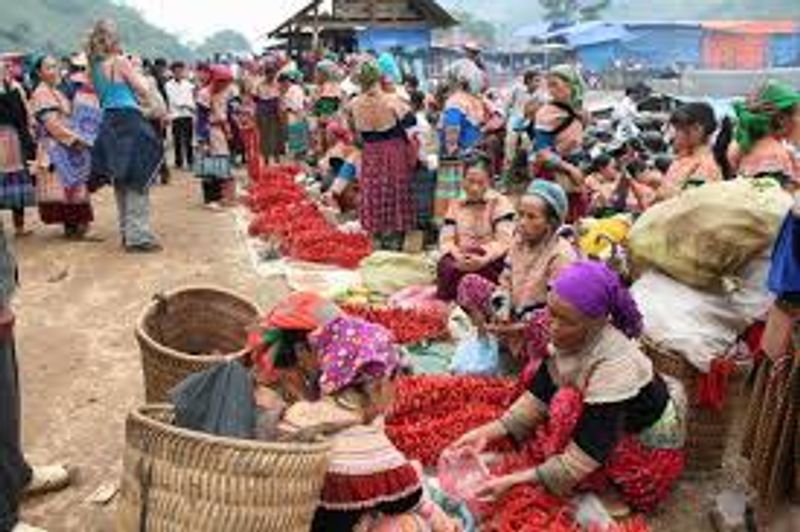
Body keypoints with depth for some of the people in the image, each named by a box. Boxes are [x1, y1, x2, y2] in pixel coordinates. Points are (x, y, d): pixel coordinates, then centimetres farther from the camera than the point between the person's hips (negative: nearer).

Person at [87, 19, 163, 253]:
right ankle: (138, 236, -9)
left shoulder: (96, 66, 12)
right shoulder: (120, 61, -8)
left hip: (109, 124, 8)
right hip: (128, 122, -8)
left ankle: (127, 232, 22)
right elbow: (143, 91, -6)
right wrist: (134, 70, 9)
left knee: (121, 182, 15)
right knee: (137, 182, -6)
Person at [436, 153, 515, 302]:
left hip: (490, 263, -3)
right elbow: (446, 239, 7)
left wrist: (484, 259, -26)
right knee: (445, 265, -30)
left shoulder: (500, 203, 4)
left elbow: (504, 241, -8)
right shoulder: (456, 205, 17)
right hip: (461, 260, 3)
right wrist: (457, 255, -17)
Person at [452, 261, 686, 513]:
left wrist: (514, 481, -40)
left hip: (649, 444, -7)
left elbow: (585, 457, -37)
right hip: (619, 424, 7)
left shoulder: (613, 366, -38)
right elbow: (538, 397, -10)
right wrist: (488, 432, -22)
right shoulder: (573, 337, -18)